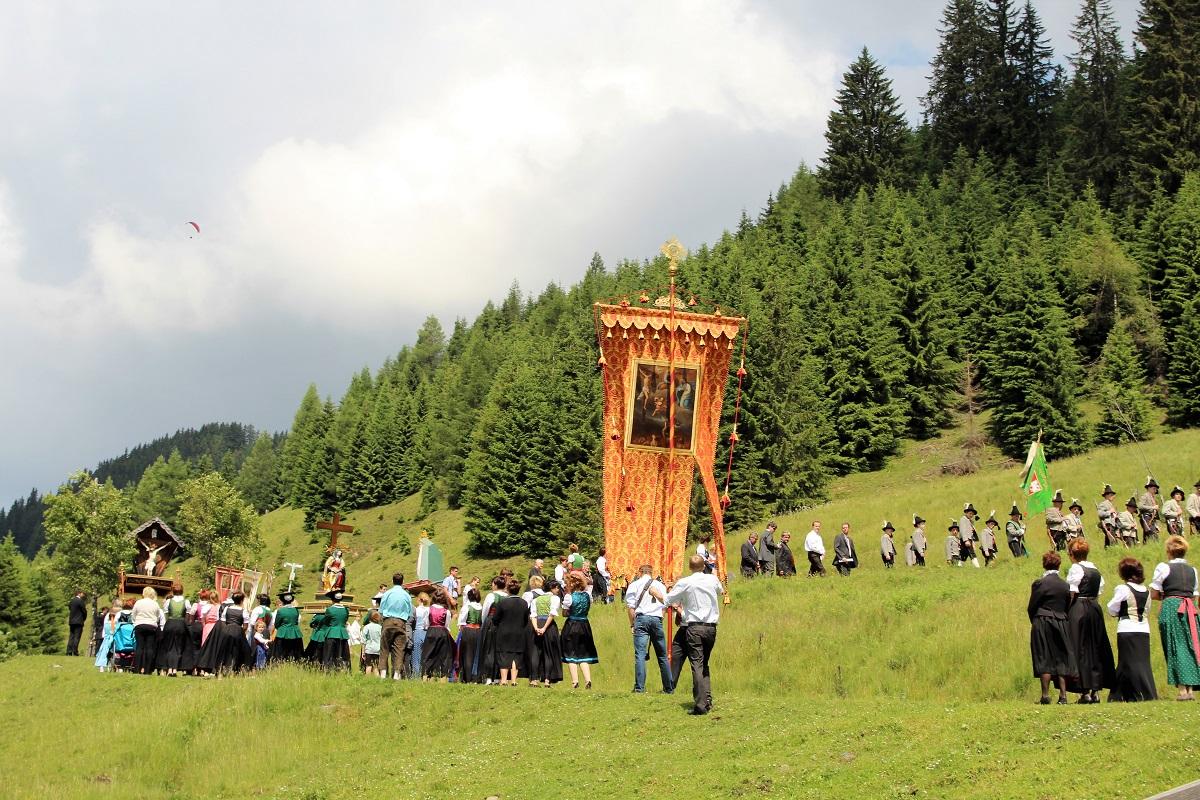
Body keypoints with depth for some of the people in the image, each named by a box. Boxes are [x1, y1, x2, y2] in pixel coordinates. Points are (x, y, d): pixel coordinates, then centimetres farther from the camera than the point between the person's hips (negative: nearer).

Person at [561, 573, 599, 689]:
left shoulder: (569, 596, -12)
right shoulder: (587, 595, 2)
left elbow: (565, 613, -8)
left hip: (571, 626, -5)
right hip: (585, 626, 5)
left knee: (571, 654, 4)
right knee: (584, 654, 11)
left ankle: (575, 681, -2)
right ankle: (588, 680, -2)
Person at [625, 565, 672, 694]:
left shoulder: (634, 585, 9)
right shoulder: (660, 585, 16)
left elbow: (630, 606, 1)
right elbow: (665, 605, 14)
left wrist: (632, 624, 4)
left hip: (641, 618, -2)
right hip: (657, 619, 2)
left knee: (640, 654, -8)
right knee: (662, 655, 10)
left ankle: (639, 687, -17)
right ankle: (668, 688, 13)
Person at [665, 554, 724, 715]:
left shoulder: (684, 583, -3)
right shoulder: (713, 579, 8)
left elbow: (667, 601, 1)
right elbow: (720, 590, 30)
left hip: (695, 627, -4)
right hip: (711, 627, 4)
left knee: (697, 665, -8)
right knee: (704, 664, 18)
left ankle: (700, 705, -18)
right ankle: (707, 701, 14)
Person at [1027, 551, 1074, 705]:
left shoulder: (1039, 583, -9)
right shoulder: (1065, 585, 5)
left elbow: (1031, 607, -6)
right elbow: (1067, 606, 8)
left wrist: (1034, 622, 10)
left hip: (1042, 624, -4)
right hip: (1061, 625, 4)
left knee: (1044, 659, 0)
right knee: (1061, 659, 8)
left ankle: (1045, 696, -2)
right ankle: (1063, 696, 5)